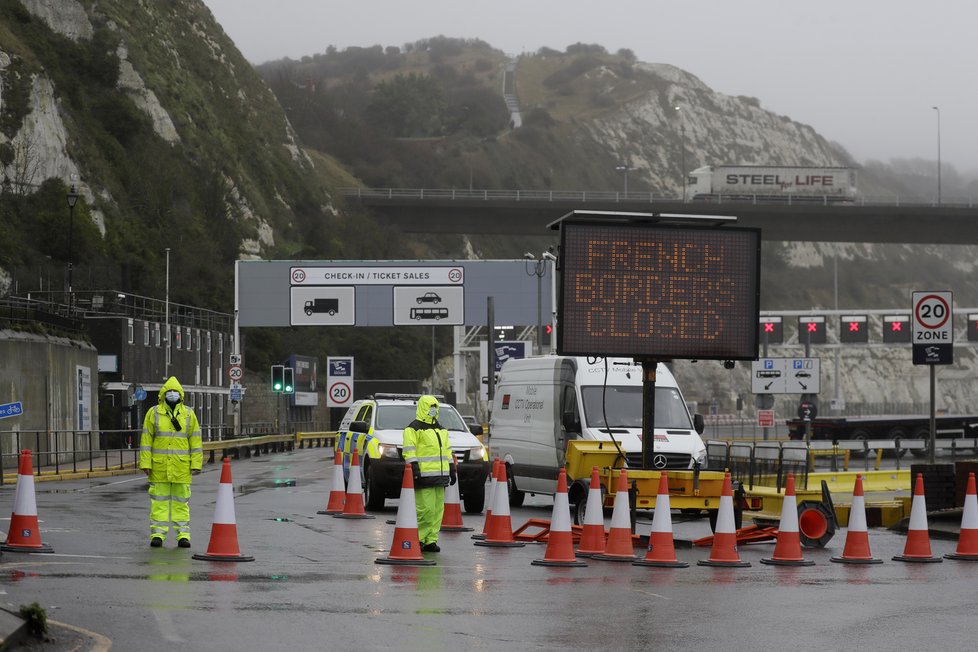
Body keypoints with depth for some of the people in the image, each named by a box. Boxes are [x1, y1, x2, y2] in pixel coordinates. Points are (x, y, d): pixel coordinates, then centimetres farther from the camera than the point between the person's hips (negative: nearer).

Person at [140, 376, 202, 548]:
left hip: (181, 466, 1)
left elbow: (195, 440, 4)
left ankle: (183, 535, 8)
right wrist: (145, 463, -6)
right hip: (159, 467, -1)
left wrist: (196, 464, -2)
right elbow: (146, 439, 1)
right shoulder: (153, 413, 2)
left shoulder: (188, 414, 5)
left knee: (181, 500, 5)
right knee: (159, 500, 2)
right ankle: (158, 534, 6)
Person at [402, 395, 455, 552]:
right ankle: (417, 538, -3)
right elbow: (409, 451, -10)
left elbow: (447, 451, 27)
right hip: (424, 476, -8)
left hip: (440, 476, 8)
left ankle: (431, 540, 10)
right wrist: (414, 468, -20)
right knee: (426, 509, -13)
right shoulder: (414, 428, -3)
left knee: (437, 509, 5)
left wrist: (452, 470, 23)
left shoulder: (440, 429, 22)